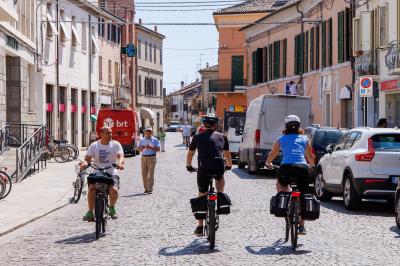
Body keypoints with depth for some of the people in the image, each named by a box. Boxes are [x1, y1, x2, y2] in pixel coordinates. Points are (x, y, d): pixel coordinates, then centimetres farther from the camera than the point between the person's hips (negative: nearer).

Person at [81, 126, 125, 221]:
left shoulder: (116, 144, 2)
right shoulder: (94, 145, 6)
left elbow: (121, 156, -12)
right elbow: (87, 158, 1)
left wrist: (120, 163, -35)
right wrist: (84, 163, -24)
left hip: (111, 173, -1)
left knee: (114, 190, -27)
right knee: (91, 190, -26)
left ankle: (112, 208, 3)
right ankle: (90, 212, -11)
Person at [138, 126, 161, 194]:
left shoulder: (155, 140, 6)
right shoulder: (142, 140, 14)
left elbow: (158, 149, -2)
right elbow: (139, 149, 8)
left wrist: (151, 147, -15)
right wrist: (142, 147, -14)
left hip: (152, 158, -3)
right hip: (144, 157, 3)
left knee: (151, 174, -9)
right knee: (144, 173, 4)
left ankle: (150, 189, -10)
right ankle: (146, 188, 14)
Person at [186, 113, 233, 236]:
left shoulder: (197, 137, 14)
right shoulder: (222, 137, 14)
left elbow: (190, 154, 24)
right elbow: (227, 155, 24)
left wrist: (189, 166, 42)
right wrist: (229, 166, 43)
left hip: (203, 168, 0)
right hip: (218, 168, 0)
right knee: (220, 179, 38)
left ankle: (200, 227, 11)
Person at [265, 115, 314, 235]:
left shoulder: (281, 139, 18)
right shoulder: (304, 139, 21)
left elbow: (272, 154, 31)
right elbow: (310, 157, 34)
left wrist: (268, 163, 52)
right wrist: (311, 165, 55)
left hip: (286, 167, -1)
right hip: (302, 168, 1)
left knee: (280, 183, 32)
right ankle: (301, 226, 13)